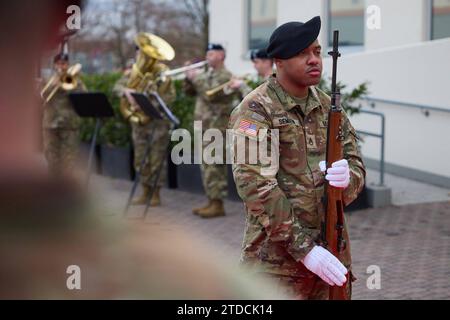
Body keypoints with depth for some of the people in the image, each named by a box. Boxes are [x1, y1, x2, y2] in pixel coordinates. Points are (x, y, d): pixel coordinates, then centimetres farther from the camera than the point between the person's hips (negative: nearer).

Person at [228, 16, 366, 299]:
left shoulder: (329, 108, 10)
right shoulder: (256, 110, -8)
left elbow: (357, 167, 10)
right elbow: (255, 185, -17)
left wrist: (347, 177, -15)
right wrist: (304, 247, -20)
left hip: (331, 255, 6)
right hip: (277, 260, -5)